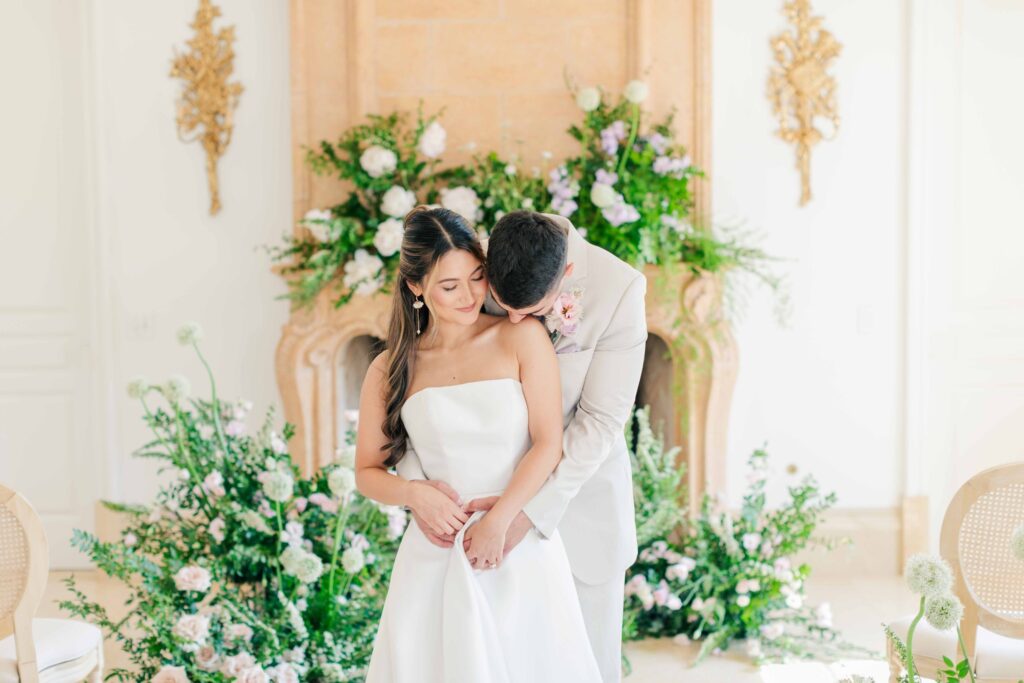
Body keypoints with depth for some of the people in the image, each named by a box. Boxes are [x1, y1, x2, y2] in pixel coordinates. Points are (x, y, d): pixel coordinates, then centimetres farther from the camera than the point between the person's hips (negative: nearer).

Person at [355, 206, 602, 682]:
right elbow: (367, 472, 10)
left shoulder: (522, 339, -1)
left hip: (520, 545, -1)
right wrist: (414, 494, -10)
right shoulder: (390, 370, 5)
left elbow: (548, 444, -5)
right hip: (435, 554, 1)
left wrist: (498, 521, -14)